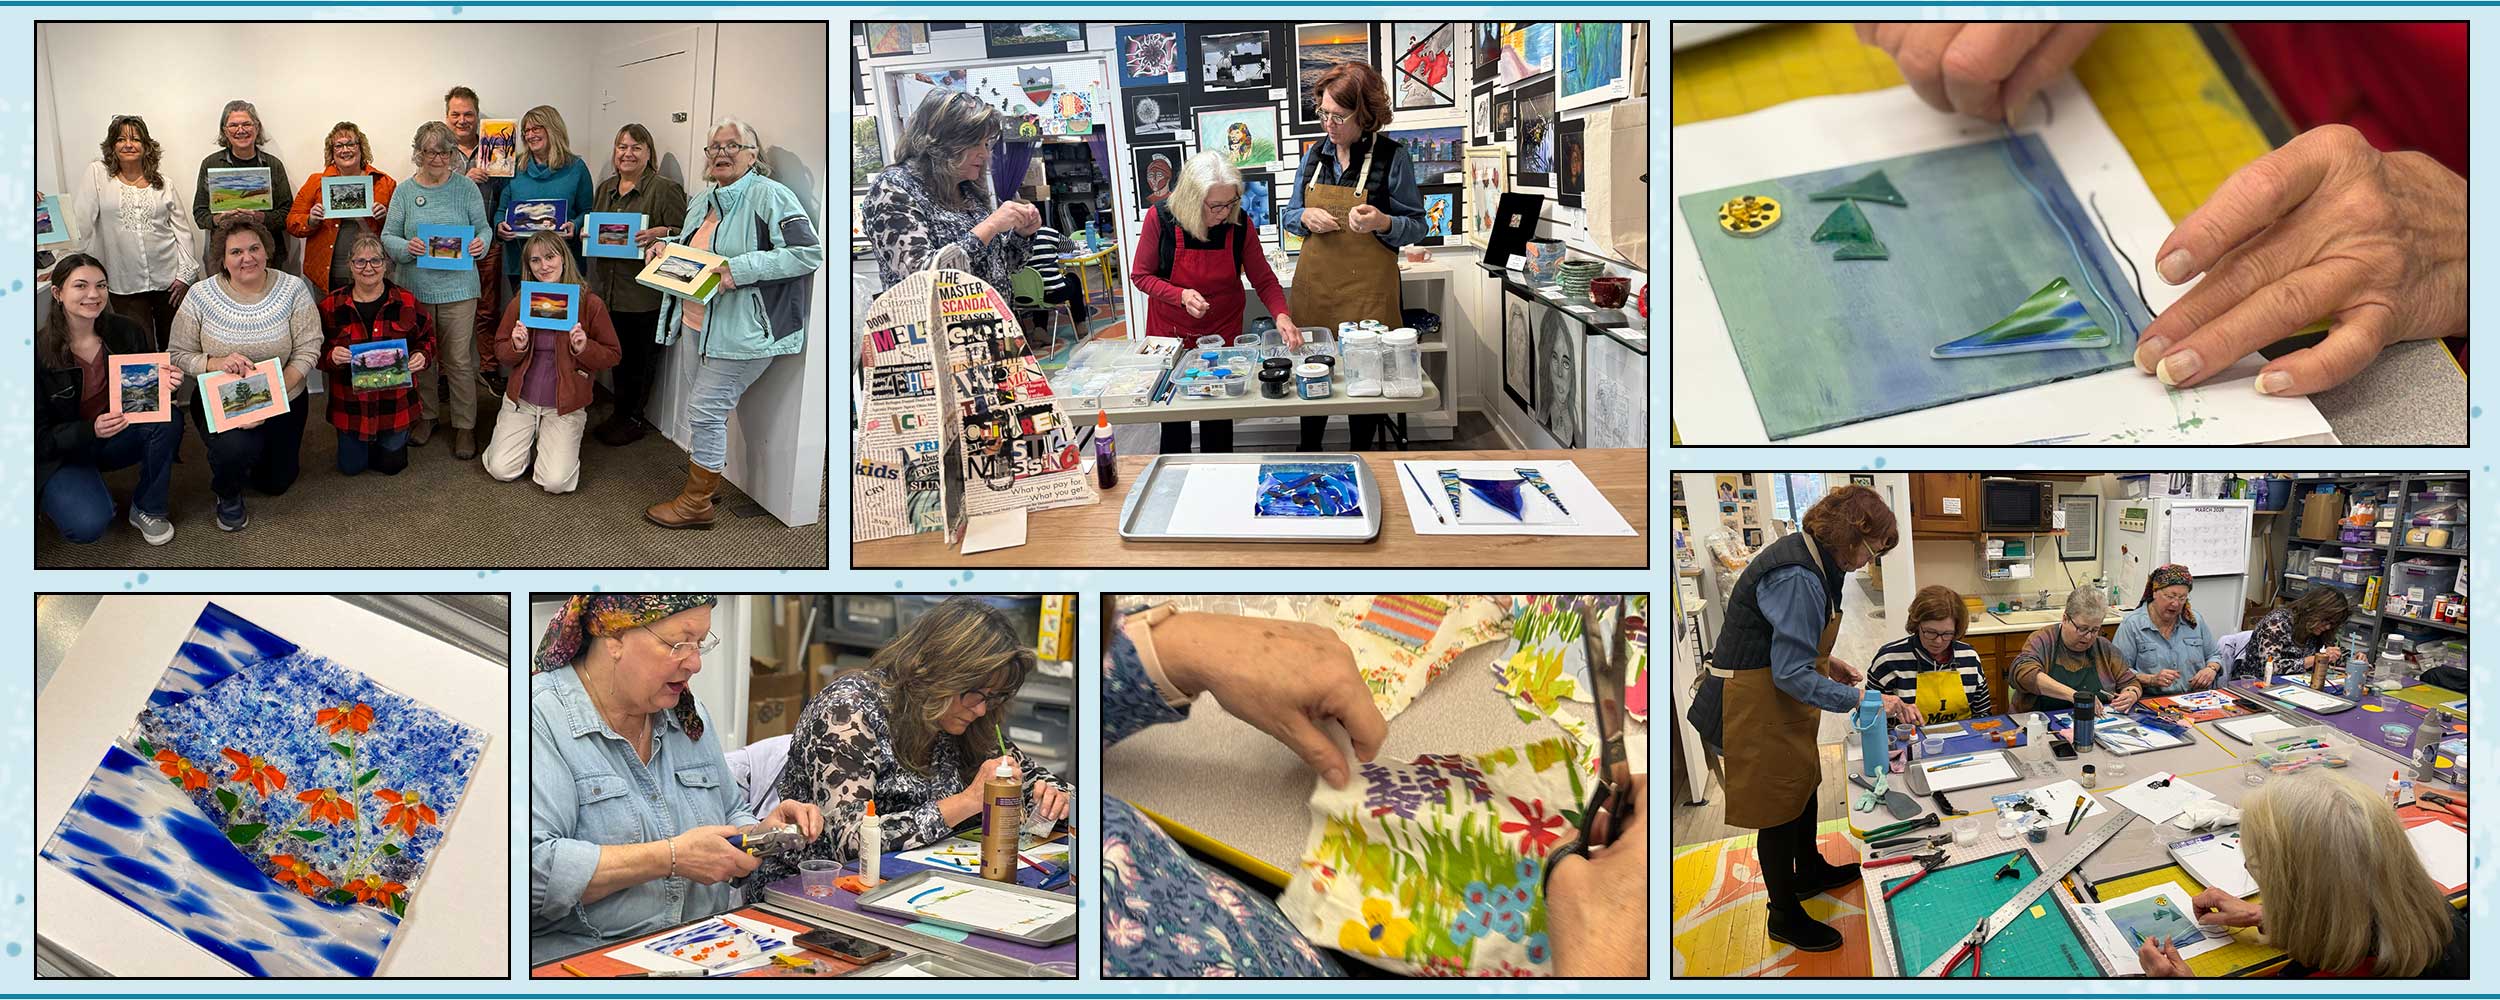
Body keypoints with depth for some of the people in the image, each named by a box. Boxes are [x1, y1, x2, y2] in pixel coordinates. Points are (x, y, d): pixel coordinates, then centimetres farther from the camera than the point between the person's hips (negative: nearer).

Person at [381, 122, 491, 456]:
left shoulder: (466, 187, 0)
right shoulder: (404, 191, 3)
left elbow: (483, 228, 4)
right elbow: (388, 237, 3)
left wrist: (480, 244, -19)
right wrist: (406, 247, -19)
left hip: (458, 287, -2)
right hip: (415, 286, 2)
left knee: (459, 359, -1)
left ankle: (464, 426, 10)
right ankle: (425, 416, 29)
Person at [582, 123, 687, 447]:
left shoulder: (665, 189, -8)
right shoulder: (605, 188, 15)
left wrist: (661, 233, -29)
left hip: (644, 292, -6)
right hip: (609, 287, 7)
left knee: (640, 356, 3)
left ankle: (634, 419, 15)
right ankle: (620, 412, 25)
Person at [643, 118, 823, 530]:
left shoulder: (769, 195, -14)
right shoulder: (703, 200, 13)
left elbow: (809, 252, -22)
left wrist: (743, 268, -27)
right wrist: (667, 245, 8)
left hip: (743, 328, -9)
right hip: (704, 323, 9)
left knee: (705, 410, -5)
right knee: (705, 409, 17)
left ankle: (695, 504, 8)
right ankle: (706, 478, 35)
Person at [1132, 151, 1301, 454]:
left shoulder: (1240, 223, -17)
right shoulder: (1160, 218, -21)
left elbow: (1263, 279, -9)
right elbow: (1140, 275, -11)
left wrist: (1282, 315, -27)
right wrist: (1181, 296, -27)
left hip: (1223, 328, 1)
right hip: (1171, 330, -1)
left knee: (1219, 417, 9)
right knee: (1174, 415, 14)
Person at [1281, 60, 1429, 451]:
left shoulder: (1392, 157, -7)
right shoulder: (1314, 154, 7)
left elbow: (1417, 227, -2)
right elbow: (1290, 215, 16)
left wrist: (1382, 223, -23)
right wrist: (1306, 218, -8)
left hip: (1367, 289, -4)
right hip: (1314, 286, 4)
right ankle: (1307, 456, 28)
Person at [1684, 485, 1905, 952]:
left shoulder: (1805, 556, 5)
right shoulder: (1797, 579, -28)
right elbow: (1792, 674, -29)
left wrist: (1826, 662, 10)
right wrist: (1864, 699, -29)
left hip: (1776, 698, 11)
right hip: (1757, 705, -11)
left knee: (1803, 783, 27)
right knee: (1777, 806, 3)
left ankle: (1809, 872, 50)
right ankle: (1785, 917, 20)